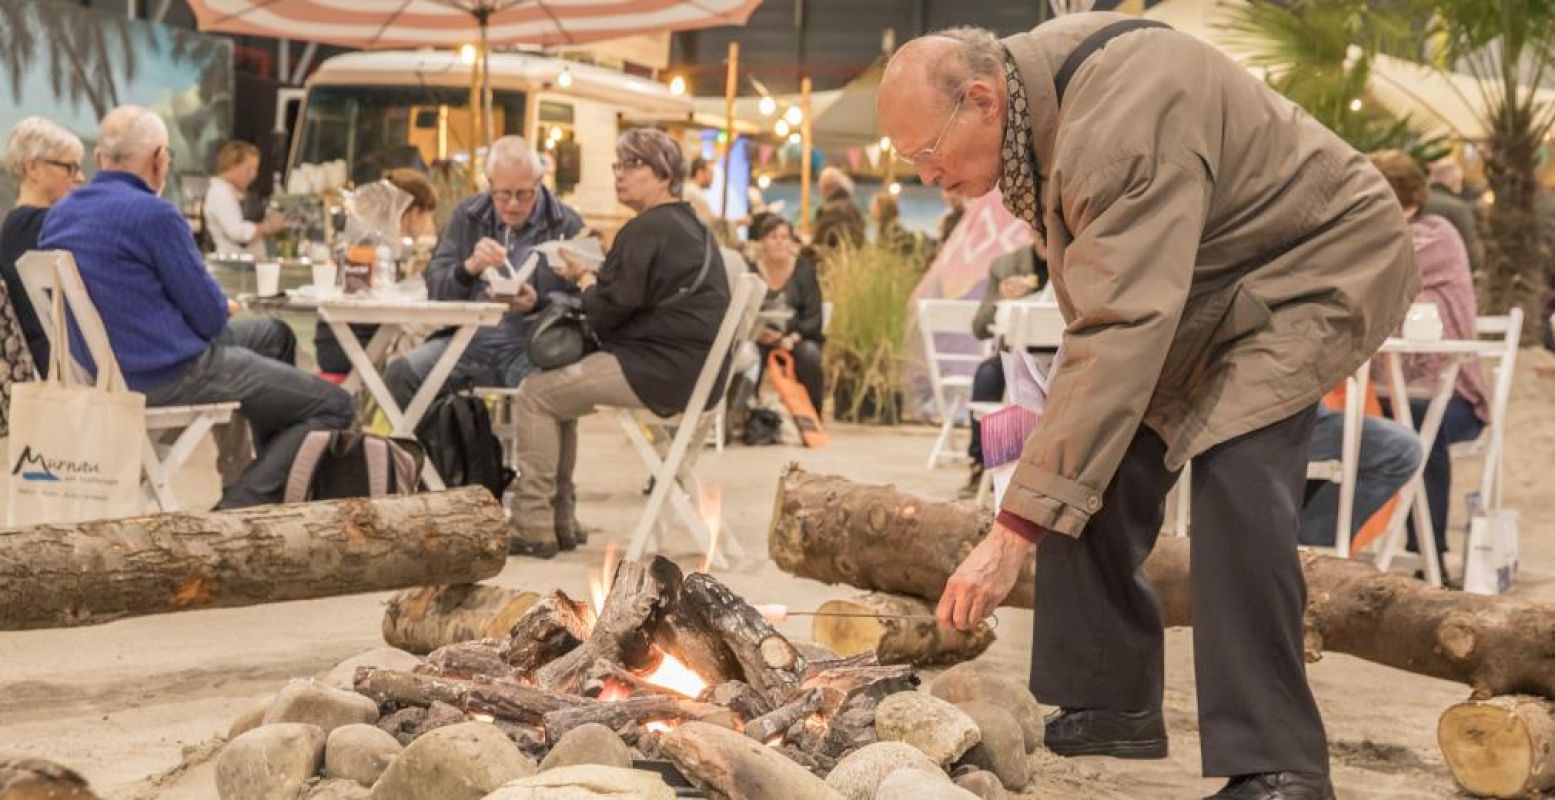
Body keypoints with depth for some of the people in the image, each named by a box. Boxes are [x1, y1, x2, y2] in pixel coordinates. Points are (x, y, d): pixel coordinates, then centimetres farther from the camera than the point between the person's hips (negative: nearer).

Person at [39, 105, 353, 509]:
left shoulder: (57, 215, 7)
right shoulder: (154, 214, -19)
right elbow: (210, 317, -15)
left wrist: (211, 307, 16)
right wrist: (218, 306, 9)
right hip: (172, 378, -9)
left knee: (273, 334, 29)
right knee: (334, 407, -3)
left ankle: (278, 477, 34)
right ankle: (237, 509, -11)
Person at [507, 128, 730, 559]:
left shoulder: (646, 231, -14)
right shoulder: (692, 227, 18)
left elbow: (606, 313, -14)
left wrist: (584, 277, 4)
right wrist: (594, 276, 5)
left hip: (661, 372, -11)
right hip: (693, 371, 11)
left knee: (536, 394, -3)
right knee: (557, 387, 22)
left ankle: (532, 526, -4)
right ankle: (559, 520, 20)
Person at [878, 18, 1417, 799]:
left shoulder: (1121, 128, -36)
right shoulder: (1032, 73, -7)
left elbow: (1120, 335, -42)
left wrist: (1017, 529, -45)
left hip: (1317, 264, -10)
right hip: (1196, 280, 10)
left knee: (1235, 469, -27)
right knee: (1097, 459, 1)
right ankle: (1112, 704, 13)